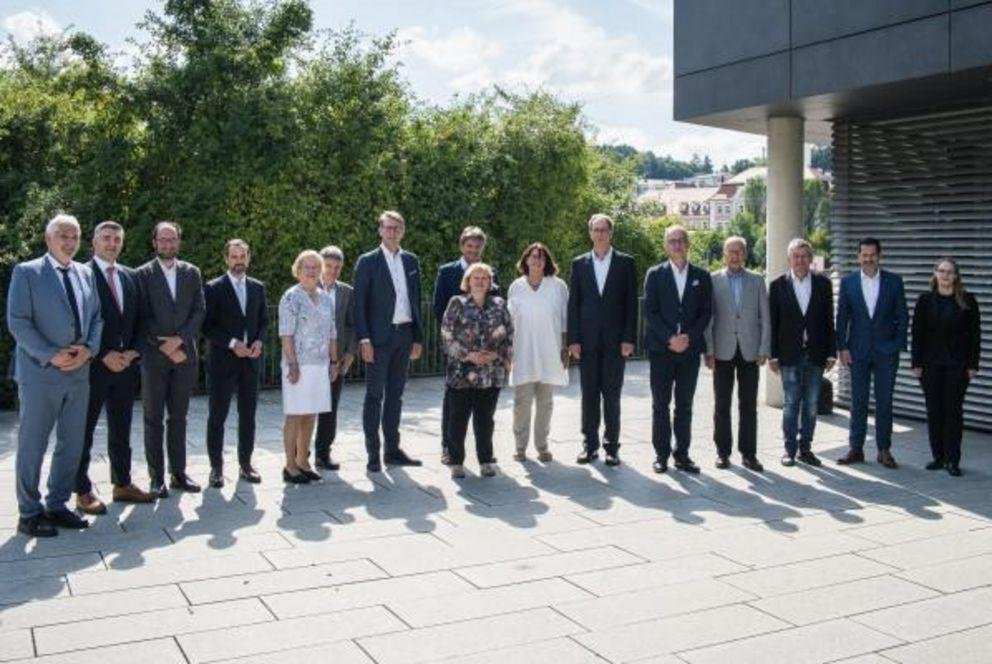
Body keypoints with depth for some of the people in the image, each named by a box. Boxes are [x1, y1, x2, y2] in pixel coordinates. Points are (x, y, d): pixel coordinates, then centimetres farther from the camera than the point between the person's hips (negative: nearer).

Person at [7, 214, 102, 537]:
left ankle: (57, 506, 23)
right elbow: (17, 322, -9)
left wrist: (89, 349, -5)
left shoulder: (85, 273, 13)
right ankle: (29, 514, 13)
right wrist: (51, 355, -16)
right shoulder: (26, 272, -3)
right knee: (32, 445, 3)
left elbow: (97, 317, 14)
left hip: (79, 373, 6)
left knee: (71, 444, 11)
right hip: (40, 374, -5)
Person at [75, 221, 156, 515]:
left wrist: (133, 351, -1)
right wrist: (104, 355, -15)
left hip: (126, 363, 6)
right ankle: (83, 491, 8)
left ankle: (122, 484, 21)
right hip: (93, 364, -6)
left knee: (121, 428, 13)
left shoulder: (130, 276, 13)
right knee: (84, 429, 2)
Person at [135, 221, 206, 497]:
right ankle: (157, 477, 7)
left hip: (184, 354, 3)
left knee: (178, 418, 9)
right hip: (154, 357, -3)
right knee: (153, 419, 2)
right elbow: (143, 317, -5)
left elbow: (199, 311, 4)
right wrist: (165, 347, -10)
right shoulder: (143, 274, 1)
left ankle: (178, 473, 16)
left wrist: (179, 339, -9)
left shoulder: (192, 273, 10)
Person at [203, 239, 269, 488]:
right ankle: (216, 467, 10)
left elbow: (264, 320, 15)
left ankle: (245, 464, 18)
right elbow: (207, 326, -6)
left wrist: (259, 341, -4)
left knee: (248, 416, 8)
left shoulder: (258, 287, 11)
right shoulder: (214, 288, -3)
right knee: (217, 417, 2)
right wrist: (232, 343, -16)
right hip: (223, 361, -4)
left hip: (250, 360, 4)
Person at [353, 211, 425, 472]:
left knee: (395, 394, 11)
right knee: (375, 396, 0)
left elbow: (416, 300, 14)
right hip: (379, 337, -5)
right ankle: (373, 453, 5)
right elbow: (359, 303, -7)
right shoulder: (368, 261, -3)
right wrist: (364, 339, -14)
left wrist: (418, 337, 10)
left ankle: (392, 450, 19)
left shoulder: (411, 261, 11)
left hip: (404, 335, 5)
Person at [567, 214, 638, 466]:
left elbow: (631, 303, 1)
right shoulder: (579, 264, 9)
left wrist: (629, 339, -7)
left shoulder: (625, 263, 4)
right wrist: (573, 339, -2)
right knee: (589, 395, 5)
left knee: (612, 395, 2)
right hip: (587, 340, 2)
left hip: (615, 340, -2)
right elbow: (573, 304, 6)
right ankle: (590, 445, 12)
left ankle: (612, 446, 9)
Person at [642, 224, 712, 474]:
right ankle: (661, 454, 8)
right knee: (660, 404, 2)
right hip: (661, 349, -1)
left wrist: (689, 337, -10)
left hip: (690, 349, 1)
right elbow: (650, 311, -3)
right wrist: (669, 338, -14)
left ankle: (682, 454, 12)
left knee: (685, 405, 6)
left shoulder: (702, 276, 8)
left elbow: (706, 312, 4)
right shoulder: (655, 275, 4)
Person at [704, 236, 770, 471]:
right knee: (722, 404, 4)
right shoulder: (713, 280, 4)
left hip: (749, 351, 1)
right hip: (723, 351, -1)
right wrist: (709, 351, -5)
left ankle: (748, 453, 9)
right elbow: (707, 318, 1)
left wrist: (763, 350, -1)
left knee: (749, 405, 3)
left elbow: (765, 318, 7)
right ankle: (723, 451, 13)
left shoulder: (757, 280, 9)